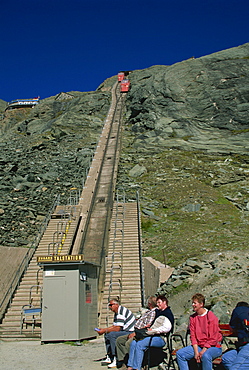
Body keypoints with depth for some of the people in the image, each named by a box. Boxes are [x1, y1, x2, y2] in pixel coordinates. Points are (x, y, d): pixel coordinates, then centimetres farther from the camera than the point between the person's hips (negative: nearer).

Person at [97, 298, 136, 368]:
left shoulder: (121, 312, -19)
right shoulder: (116, 313, 14)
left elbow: (117, 328, -23)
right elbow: (114, 326, 17)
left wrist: (105, 331, -15)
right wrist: (104, 329, 4)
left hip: (130, 332, -11)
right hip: (125, 331, 11)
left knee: (112, 335, -26)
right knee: (107, 335, 11)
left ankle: (116, 360, -20)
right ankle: (109, 358, 10)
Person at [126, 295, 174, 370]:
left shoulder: (168, 313, -7)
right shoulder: (158, 312, 24)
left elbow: (166, 328, -22)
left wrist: (153, 330, -16)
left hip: (161, 338, -9)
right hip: (153, 336, 9)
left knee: (140, 344, -26)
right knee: (134, 343, -8)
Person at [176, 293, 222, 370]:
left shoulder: (211, 317, -13)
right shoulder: (192, 318, 6)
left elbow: (213, 339, -14)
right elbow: (193, 336, 4)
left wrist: (202, 352, -18)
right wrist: (196, 352, -10)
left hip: (213, 347, -6)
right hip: (198, 346, 6)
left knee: (205, 355, -38)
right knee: (179, 353, -10)